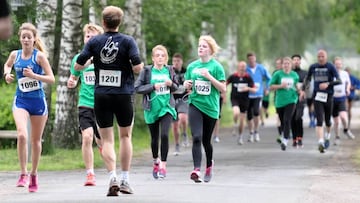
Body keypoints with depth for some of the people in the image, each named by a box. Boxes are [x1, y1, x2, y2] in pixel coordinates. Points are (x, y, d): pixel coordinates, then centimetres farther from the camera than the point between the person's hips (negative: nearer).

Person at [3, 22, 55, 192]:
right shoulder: (15, 55, 1)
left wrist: (34, 75, -23)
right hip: (21, 100, 1)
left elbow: (51, 79, -10)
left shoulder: (39, 56, -8)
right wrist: (7, 74, 4)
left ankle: (33, 174, 28)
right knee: (22, 135, -23)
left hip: (38, 101, -1)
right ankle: (23, 174, -15)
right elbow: (7, 65, 25)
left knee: (36, 140, 11)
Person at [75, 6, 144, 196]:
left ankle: (113, 177, -14)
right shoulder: (128, 41, -5)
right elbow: (137, 67, -14)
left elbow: (78, 66, -2)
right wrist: (139, 65, 10)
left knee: (107, 140, 5)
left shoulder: (94, 42, -1)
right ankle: (125, 180, 12)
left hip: (101, 96, 1)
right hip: (124, 94, -1)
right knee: (125, 136, 14)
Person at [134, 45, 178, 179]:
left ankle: (163, 165, -7)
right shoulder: (147, 71, -3)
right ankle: (156, 161, 36)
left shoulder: (169, 70, 4)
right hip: (152, 109, 0)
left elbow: (176, 87, 15)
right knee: (154, 138, 10)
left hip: (166, 107, 0)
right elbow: (137, 88, -8)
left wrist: (171, 84, -8)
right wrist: (153, 86, -18)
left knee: (164, 135, -17)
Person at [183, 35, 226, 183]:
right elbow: (187, 85, 20)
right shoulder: (192, 66, 7)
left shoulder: (216, 66, -4)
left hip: (210, 108, -1)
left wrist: (209, 77, -18)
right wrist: (186, 84, -4)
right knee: (197, 137, -18)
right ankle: (196, 170, -26)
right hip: (195, 104, 1)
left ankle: (209, 165, 38)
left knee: (206, 140, 11)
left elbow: (223, 89, -8)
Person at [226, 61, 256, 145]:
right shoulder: (233, 76, -4)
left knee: (242, 120, 8)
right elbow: (225, 84, 9)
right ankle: (235, 124, -1)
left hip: (244, 100, 2)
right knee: (236, 112, -32)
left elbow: (254, 89, -3)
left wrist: (248, 88, -23)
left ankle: (240, 136, 27)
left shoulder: (248, 77, -3)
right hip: (235, 98, -2)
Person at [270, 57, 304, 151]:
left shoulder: (294, 75, 7)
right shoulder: (278, 74, 0)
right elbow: (271, 87, 0)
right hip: (280, 101, 1)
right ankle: (285, 135, 36)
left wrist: (300, 91, 7)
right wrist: (280, 86, -14)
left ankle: (285, 141, -20)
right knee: (282, 121, 9)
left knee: (287, 120, -17)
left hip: (291, 100, -1)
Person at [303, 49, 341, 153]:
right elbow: (307, 78, 22)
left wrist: (328, 84, -25)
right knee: (319, 121, -13)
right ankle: (321, 142, -23)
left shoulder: (331, 67, -4)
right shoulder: (313, 67, 5)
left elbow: (339, 81, -12)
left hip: (328, 96, -1)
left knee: (327, 121, 14)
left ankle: (327, 137, 42)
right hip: (317, 97, 1)